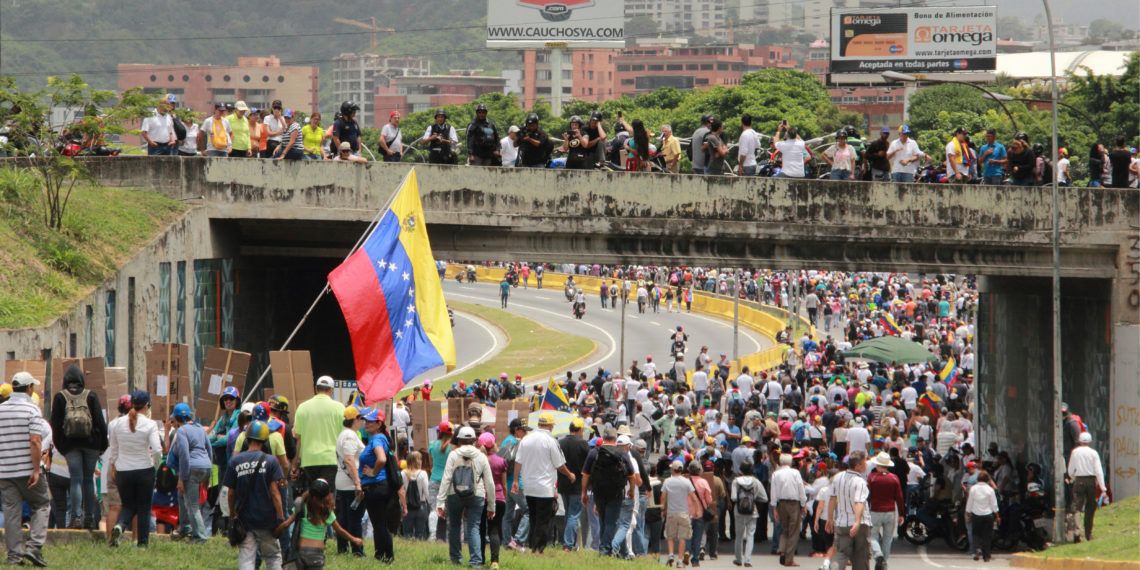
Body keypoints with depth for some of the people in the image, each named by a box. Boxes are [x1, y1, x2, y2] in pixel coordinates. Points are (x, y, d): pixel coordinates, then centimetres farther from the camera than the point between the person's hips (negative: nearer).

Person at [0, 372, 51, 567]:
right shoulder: (32, 409, -8)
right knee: (41, 505, 10)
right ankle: (34, 546, -4)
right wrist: (36, 470, -13)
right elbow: (35, 441, -16)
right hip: (27, 469, -4)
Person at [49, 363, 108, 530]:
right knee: (88, 479, 9)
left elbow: (56, 424, 0)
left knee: (76, 480, -2)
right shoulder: (91, 396, 1)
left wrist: (59, 445, 7)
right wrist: (103, 444, 5)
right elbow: (100, 421, -1)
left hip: (70, 444, -1)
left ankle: (76, 516, -14)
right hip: (90, 442, 1)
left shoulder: (60, 397, 1)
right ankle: (90, 517, 10)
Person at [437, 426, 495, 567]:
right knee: (473, 528, 1)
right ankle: (476, 561, -11)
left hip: (454, 496, -1)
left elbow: (446, 479, -7)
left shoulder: (453, 455, -1)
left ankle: (456, 558, 21)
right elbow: (489, 483, 5)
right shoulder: (481, 457, 4)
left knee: (454, 526, 16)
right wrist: (491, 506, 12)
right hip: (476, 497, 1)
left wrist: (440, 502, -6)